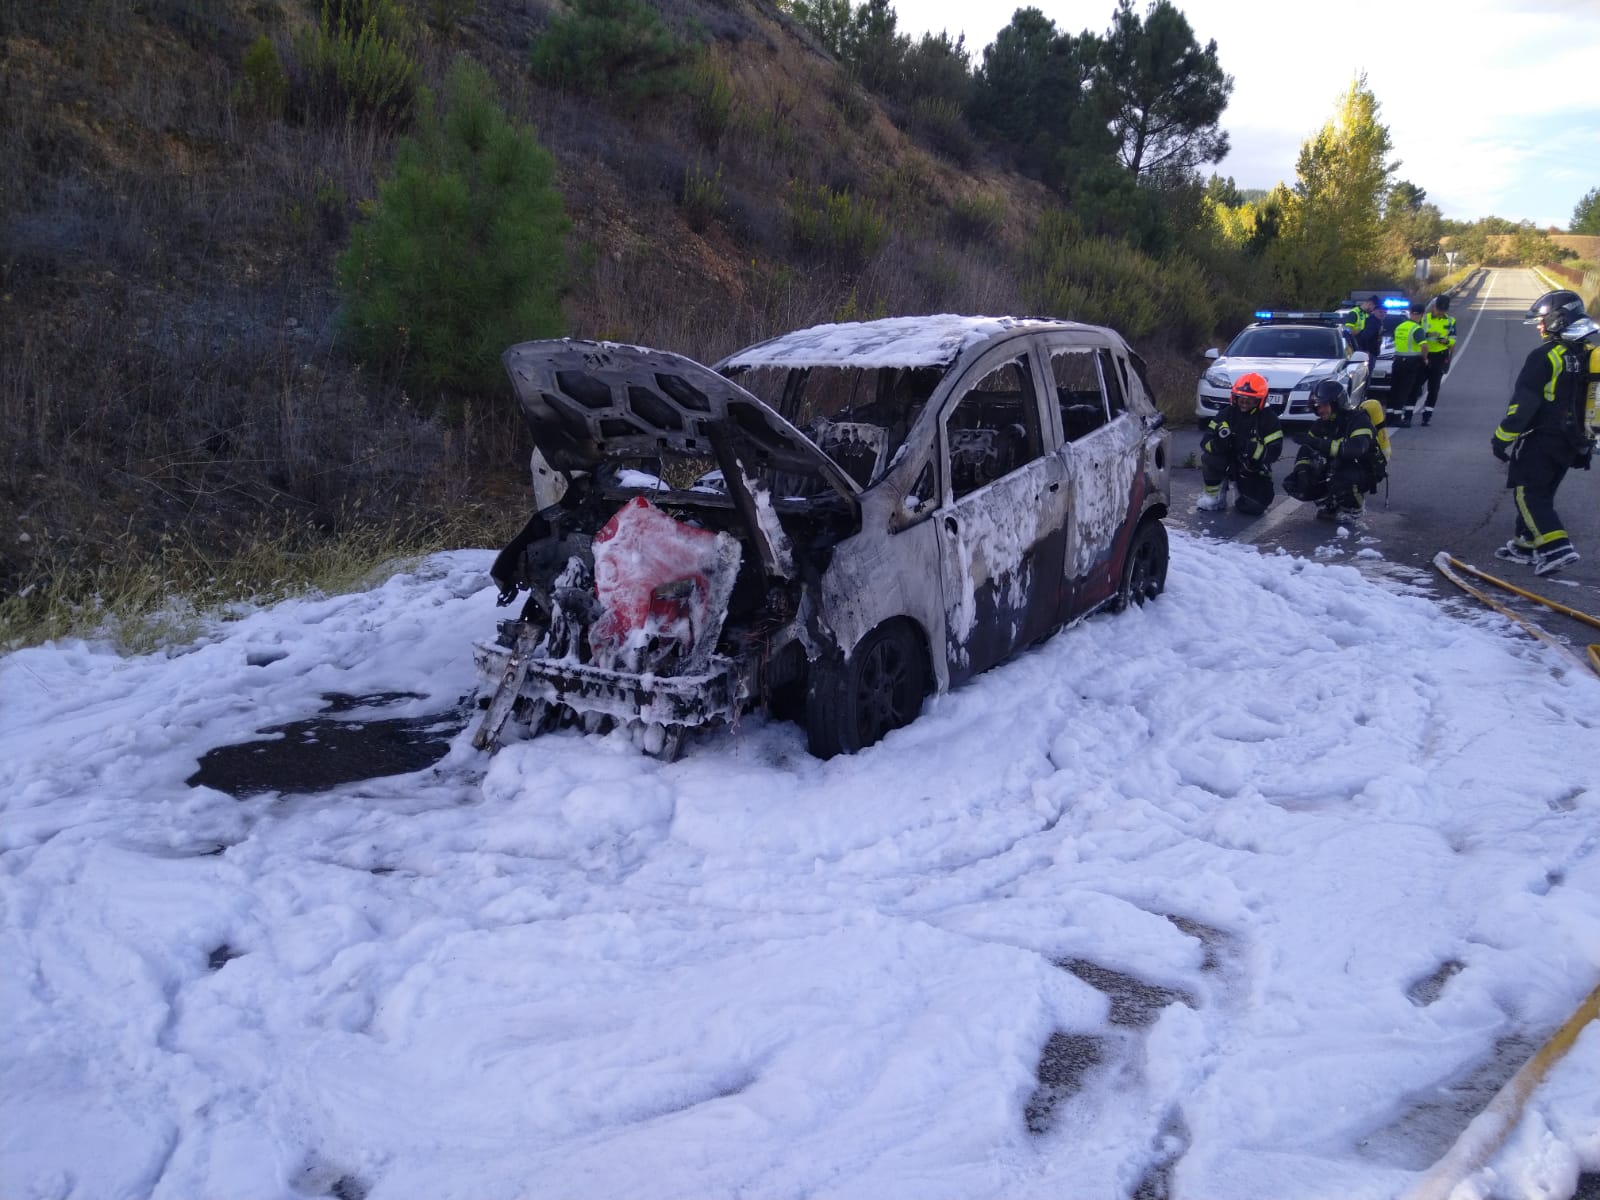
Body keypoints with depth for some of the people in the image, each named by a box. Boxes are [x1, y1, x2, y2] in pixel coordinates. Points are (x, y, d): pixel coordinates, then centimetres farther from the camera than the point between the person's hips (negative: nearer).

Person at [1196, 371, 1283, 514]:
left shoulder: (1268, 418, -12)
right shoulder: (1227, 413, -8)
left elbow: (1273, 452, -19)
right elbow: (1205, 442, -16)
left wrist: (1250, 447, -36)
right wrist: (1218, 442, -41)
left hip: (1254, 471, -1)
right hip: (1229, 463, 1)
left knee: (1255, 507, -19)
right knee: (1209, 457, -30)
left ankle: (1242, 487, 17)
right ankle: (1214, 498, -10)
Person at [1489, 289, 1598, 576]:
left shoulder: (1545, 356, -15)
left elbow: (1523, 404, -18)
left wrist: (1502, 438, -12)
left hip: (1542, 439, -8)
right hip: (1571, 443, 8)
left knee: (1529, 493, -4)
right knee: (1541, 493, 17)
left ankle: (1555, 548, -15)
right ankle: (1526, 544, 22)